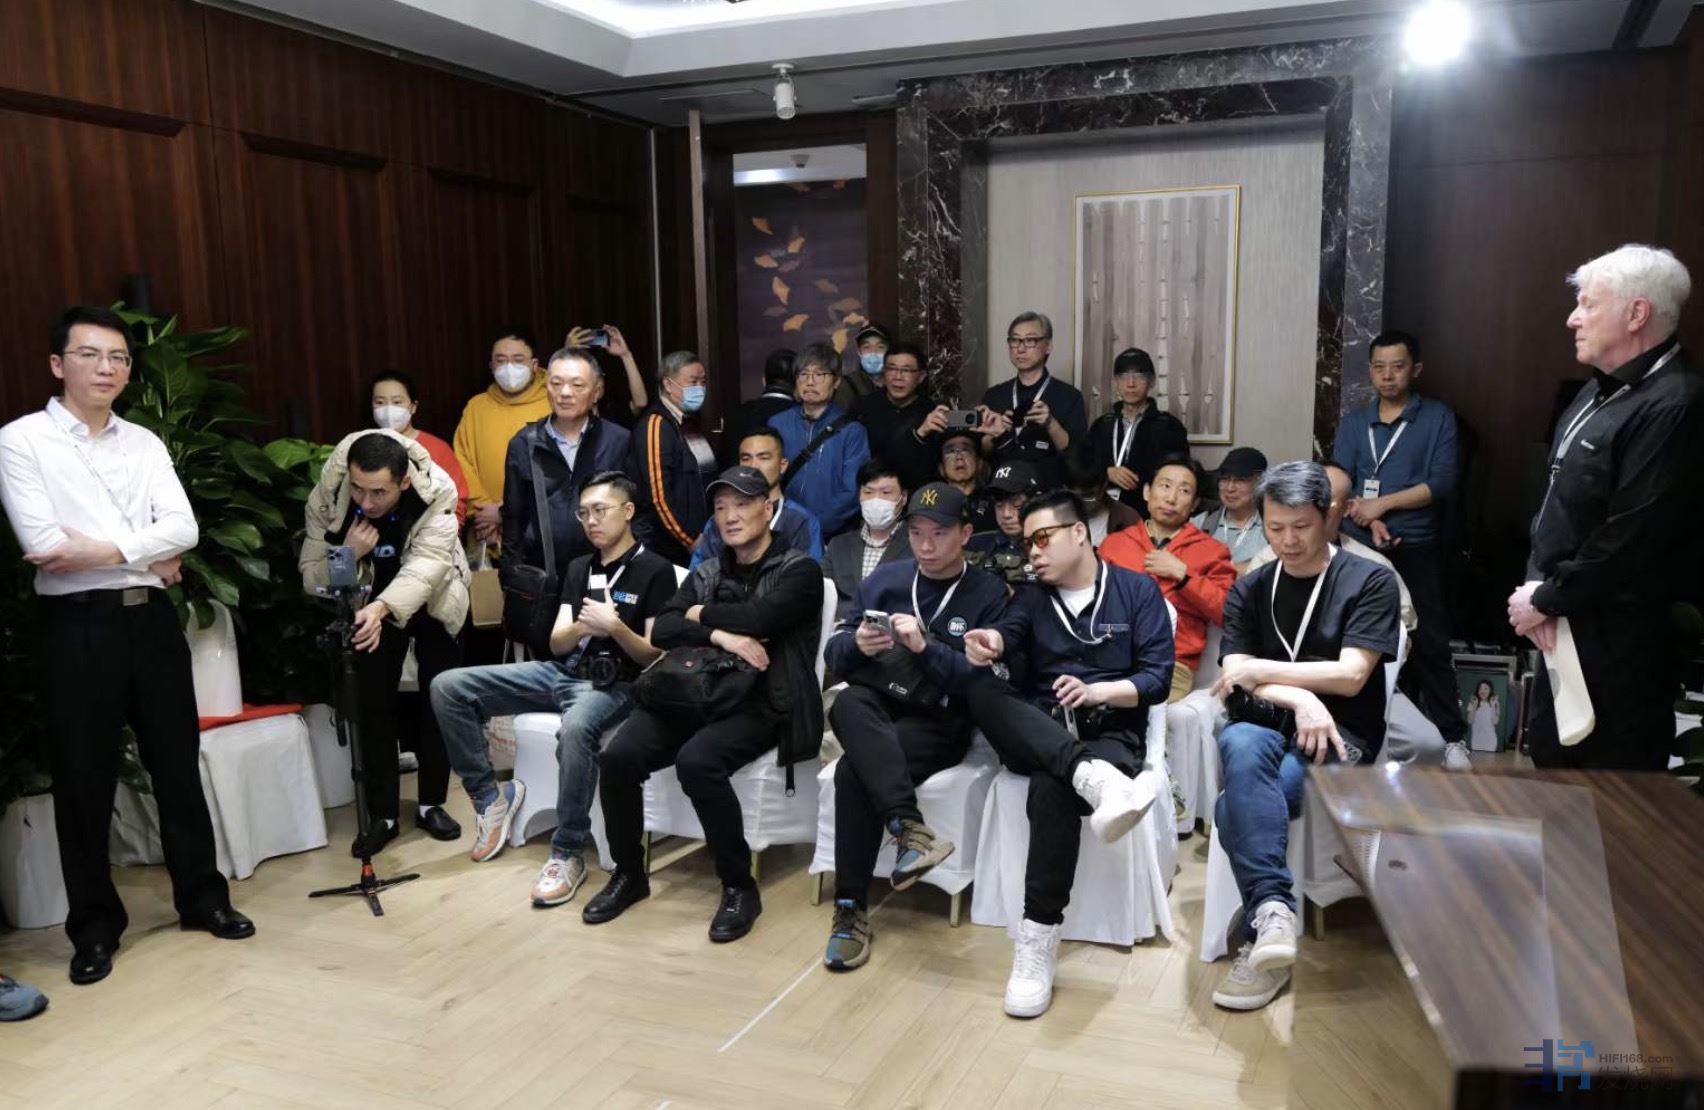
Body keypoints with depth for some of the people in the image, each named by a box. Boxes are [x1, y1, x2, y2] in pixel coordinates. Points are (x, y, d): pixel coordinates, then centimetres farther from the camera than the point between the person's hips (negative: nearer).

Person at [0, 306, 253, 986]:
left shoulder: (145, 443, 10)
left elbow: (184, 529, -2)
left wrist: (102, 550, -15)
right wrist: (147, 555, -8)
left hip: (151, 619, 4)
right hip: (77, 627, -3)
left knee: (178, 764, 11)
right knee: (83, 780, 6)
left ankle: (202, 898, 26)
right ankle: (94, 926, 21)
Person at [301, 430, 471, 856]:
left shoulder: (435, 495, -35)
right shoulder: (328, 496, -27)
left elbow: (423, 568, -46)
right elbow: (311, 577, -21)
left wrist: (382, 608, -63)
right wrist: (347, 555, -42)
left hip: (432, 601, -1)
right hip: (370, 605, 1)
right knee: (373, 705, -3)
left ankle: (431, 804, 18)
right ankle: (382, 815, 7)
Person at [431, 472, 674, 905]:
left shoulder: (655, 570, -2)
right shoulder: (579, 568, 19)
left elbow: (655, 656, -6)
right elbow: (556, 644, 11)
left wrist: (615, 628, -23)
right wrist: (581, 627, -12)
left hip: (615, 683, -7)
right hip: (560, 672, 7)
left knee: (575, 727, -42)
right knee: (447, 687, -8)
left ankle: (568, 853, -26)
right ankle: (491, 796, 2)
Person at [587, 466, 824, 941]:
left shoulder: (798, 570, 1)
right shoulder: (705, 573, 18)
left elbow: (757, 617, -18)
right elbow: (662, 630, 4)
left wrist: (702, 613, 0)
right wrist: (720, 635, -13)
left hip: (761, 702, -5)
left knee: (696, 760, -33)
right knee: (618, 755, -18)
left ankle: (740, 886, -14)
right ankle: (629, 873, 5)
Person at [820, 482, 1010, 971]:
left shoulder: (988, 593, 2)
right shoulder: (884, 578, 12)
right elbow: (833, 655, 9)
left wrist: (925, 646, -20)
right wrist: (857, 645, -15)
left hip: (939, 722, -3)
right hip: (875, 710, 3)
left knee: (853, 770, -32)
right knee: (848, 703, -35)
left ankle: (851, 909, -22)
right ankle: (911, 828, -44)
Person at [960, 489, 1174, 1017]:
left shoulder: (1137, 589, 8)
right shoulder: (1032, 594, 17)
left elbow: (1157, 679, 0)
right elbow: (1006, 633, -6)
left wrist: (1096, 691, -17)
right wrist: (988, 643, -30)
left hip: (1110, 729, -3)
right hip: (1038, 732, 3)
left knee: (1051, 788, -37)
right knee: (980, 689, -31)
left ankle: (1038, 938, -32)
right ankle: (1089, 776, -50)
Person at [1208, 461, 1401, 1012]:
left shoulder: (1370, 581, 1)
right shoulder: (1249, 590, 12)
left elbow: (1349, 676, -9)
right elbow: (1236, 681, 0)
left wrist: (1260, 670, -4)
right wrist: (1299, 697, -18)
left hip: (1340, 736, -3)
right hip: (1267, 726, 3)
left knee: (1235, 807, -31)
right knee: (1241, 744, -37)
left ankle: (1262, 926, -17)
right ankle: (1273, 910, -41)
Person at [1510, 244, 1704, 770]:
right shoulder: (1602, 389, 12)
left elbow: (1633, 540, -24)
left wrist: (1546, 599, -14)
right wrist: (1538, 585, 0)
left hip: (1621, 634, -9)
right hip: (1572, 622, 9)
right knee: (1550, 756, 21)